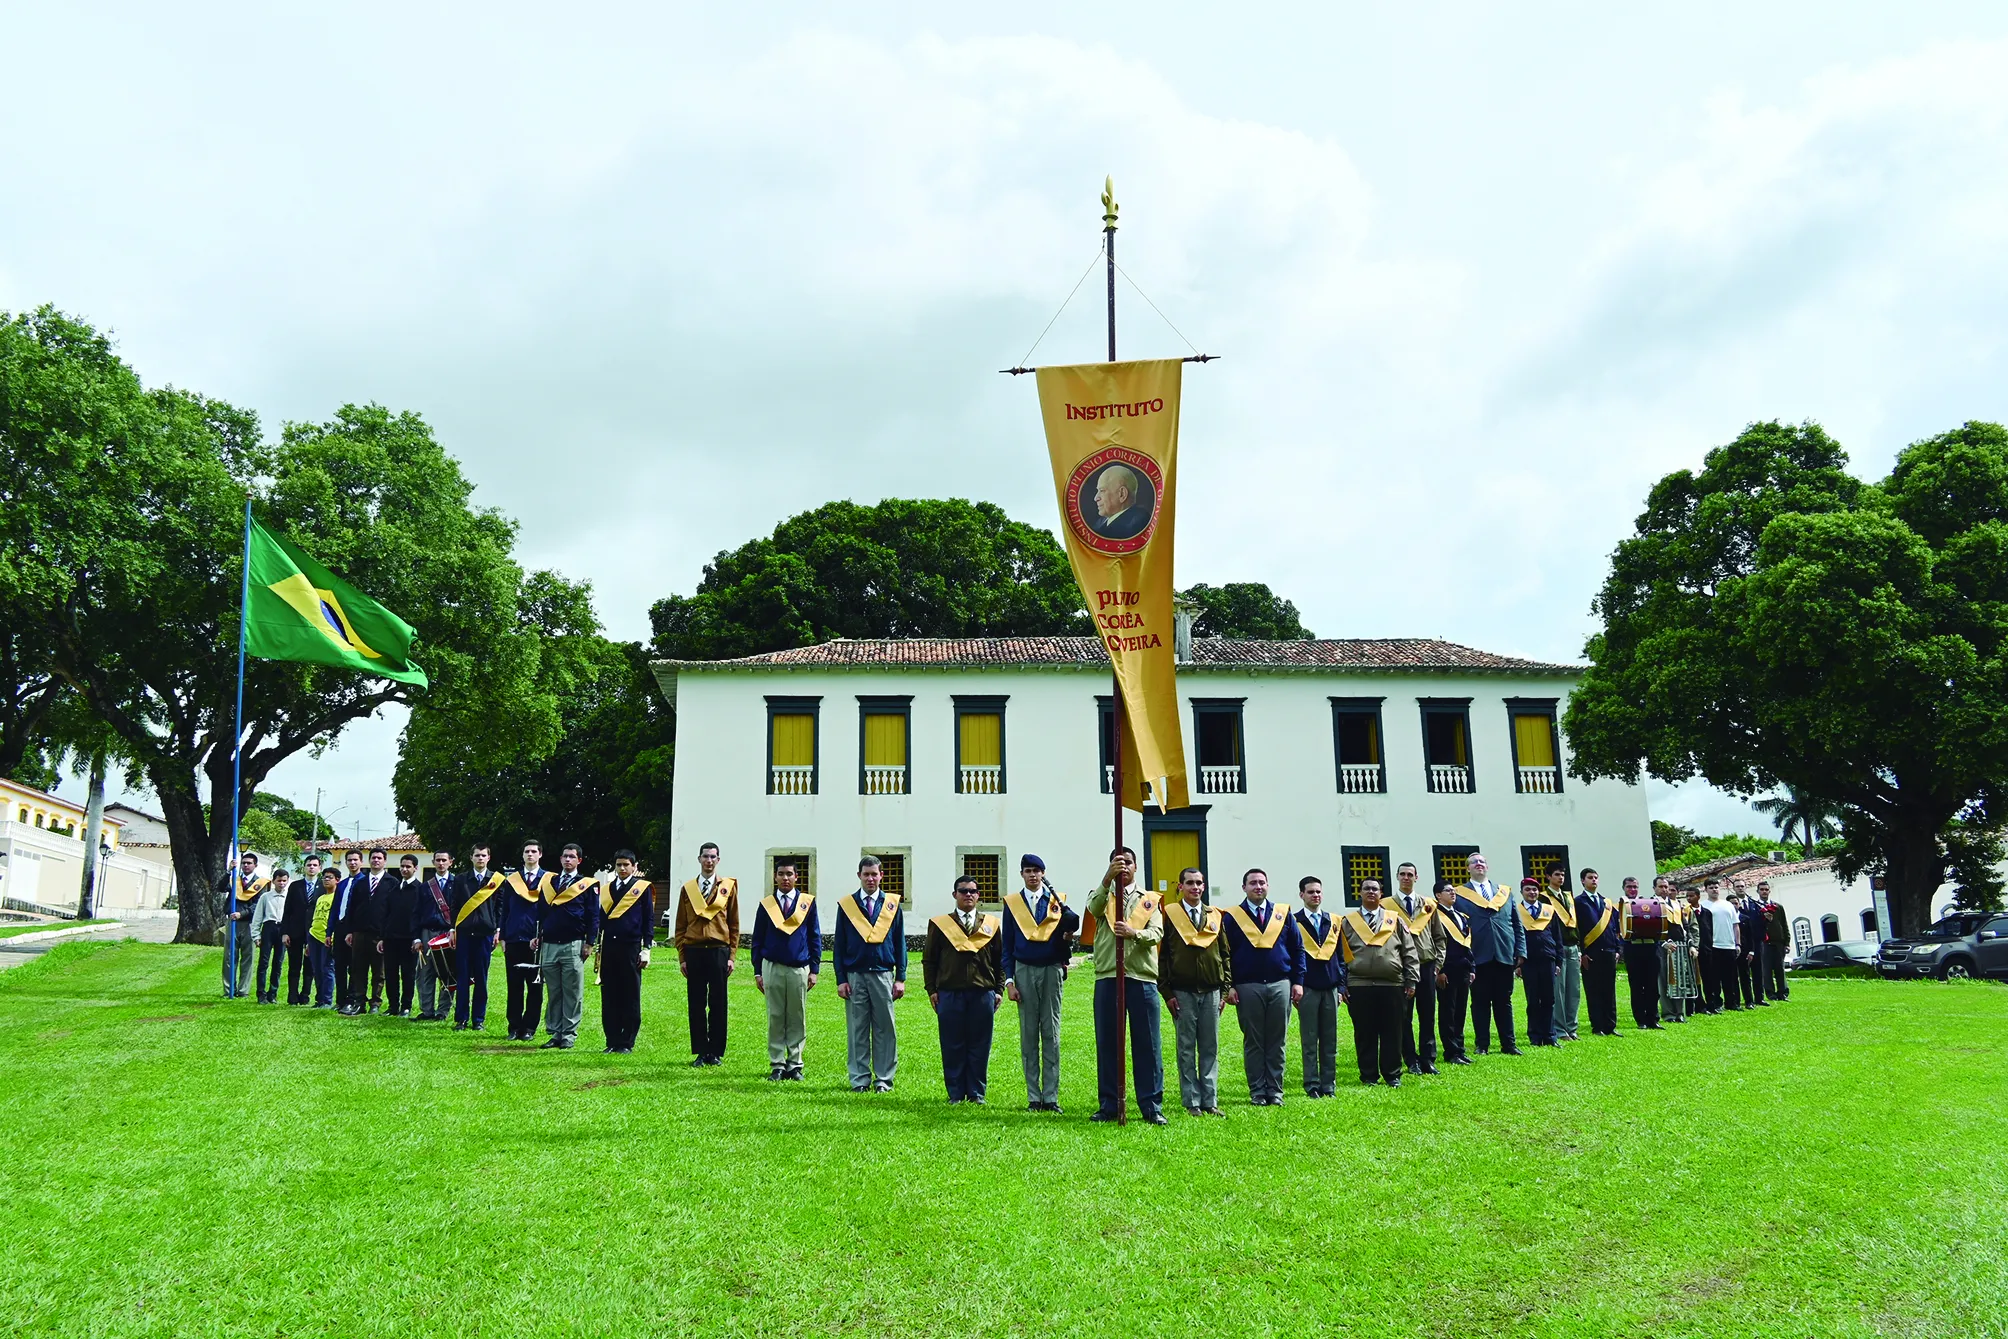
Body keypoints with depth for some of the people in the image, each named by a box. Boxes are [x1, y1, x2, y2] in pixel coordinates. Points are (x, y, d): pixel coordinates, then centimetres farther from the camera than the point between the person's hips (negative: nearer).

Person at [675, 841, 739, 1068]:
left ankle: (716, 1052, 10)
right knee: (696, 1005, 4)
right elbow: (680, 926, 10)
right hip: (693, 953, 1)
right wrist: (681, 957, 3)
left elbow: (734, 924, 5)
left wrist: (731, 955, -1)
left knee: (718, 1005, 2)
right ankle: (700, 1053, 11)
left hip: (718, 952, -1)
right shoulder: (688, 889, 10)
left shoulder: (729, 886, 5)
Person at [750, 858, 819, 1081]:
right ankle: (777, 1065, 10)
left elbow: (815, 938, 7)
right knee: (775, 1019, 4)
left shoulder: (808, 903, 4)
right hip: (772, 968, 0)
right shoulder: (765, 905, 5)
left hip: (799, 969, 0)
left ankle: (794, 1064, 12)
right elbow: (757, 940, 9)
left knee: (798, 1019, 4)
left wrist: (814, 969, 1)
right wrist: (757, 972, 4)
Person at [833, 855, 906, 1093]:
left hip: (883, 975, 0)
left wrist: (900, 978, 2)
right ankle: (860, 1079, 11)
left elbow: (900, 943, 8)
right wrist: (841, 979, -1)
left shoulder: (892, 904, 6)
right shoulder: (846, 905, 5)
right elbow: (839, 946, 6)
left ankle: (884, 1079, 11)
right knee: (857, 1030, 3)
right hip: (855, 975, 0)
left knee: (885, 1029, 3)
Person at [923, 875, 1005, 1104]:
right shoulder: (939, 924, 7)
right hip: (949, 993, -1)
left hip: (983, 993, 1)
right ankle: (955, 1093, 11)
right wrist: (931, 990, 0)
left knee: (980, 1045, 4)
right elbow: (928, 959, 8)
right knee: (952, 1046, 2)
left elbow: (1000, 959, 12)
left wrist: (999, 990, 5)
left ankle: (977, 1092, 14)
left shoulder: (991, 924, 10)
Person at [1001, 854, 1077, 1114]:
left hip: (1052, 970, 0)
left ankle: (1051, 1097, 5)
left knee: (1051, 1035, 1)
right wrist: (1009, 980, 0)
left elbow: (1073, 922, -5)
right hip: (1024, 971, 0)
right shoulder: (1012, 903, 6)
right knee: (1028, 1036, 3)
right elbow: (1008, 944, 6)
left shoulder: (1057, 899, 6)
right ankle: (1033, 1097, 8)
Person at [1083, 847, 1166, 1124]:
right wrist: (1107, 880, -33)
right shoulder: (1103, 896, 11)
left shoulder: (1149, 899, 13)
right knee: (1107, 1044, 4)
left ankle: (1152, 1106, 8)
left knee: (1148, 1045, 1)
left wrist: (1134, 933, -25)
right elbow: (1093, 909, -15)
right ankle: (1109, 1106, 12)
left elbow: (1157, 933, -3)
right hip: (1107, 977, 0)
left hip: (1142, 978, 0)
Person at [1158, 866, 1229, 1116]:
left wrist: (1225, 988, 7)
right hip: (1182, 992, -3)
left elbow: (1225, 954, 14)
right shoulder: (1169, 915, 1)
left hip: (1211, 992, 3)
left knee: (1211, 1049, 6)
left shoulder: (1215, 916, 12)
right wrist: (1166, 992, -6)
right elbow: (1161, 955, 0)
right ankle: (1192, 1102, 8)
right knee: (1186, 1050, 2)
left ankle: (1210, 1101, 12)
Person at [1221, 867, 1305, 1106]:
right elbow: (1225, 954, 1)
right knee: (1253, 1042, 4)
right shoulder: (1232, 917, 3)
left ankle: (1275, 1090, 14)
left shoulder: (1283, 914, 9)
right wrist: (1229, 986, -7)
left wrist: (1297, 981, 2)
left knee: (1278, 1042, 5)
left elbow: (1298, 950, 10)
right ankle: (1257, 1092, 12)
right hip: (1247, 988, -2)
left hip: (1280, 985, 2)